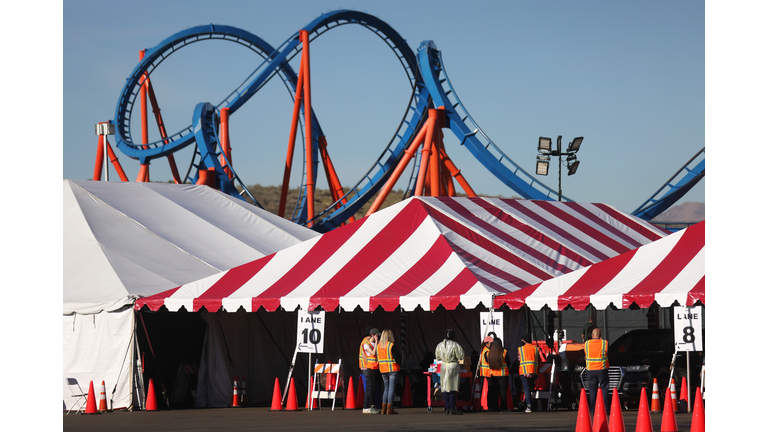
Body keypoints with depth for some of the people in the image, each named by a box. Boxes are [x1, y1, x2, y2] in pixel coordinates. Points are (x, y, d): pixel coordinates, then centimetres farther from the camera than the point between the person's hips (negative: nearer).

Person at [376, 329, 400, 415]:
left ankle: (384, 408, 11)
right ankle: (389, 409, -5)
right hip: (392, 369, -6)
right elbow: (398, 356, -12)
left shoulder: (378, 346, 6)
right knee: (391, 389, -3)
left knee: (386, 389, 14)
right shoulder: (391, 345, -13)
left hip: (383, 370, 6)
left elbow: (378, 356, 12)